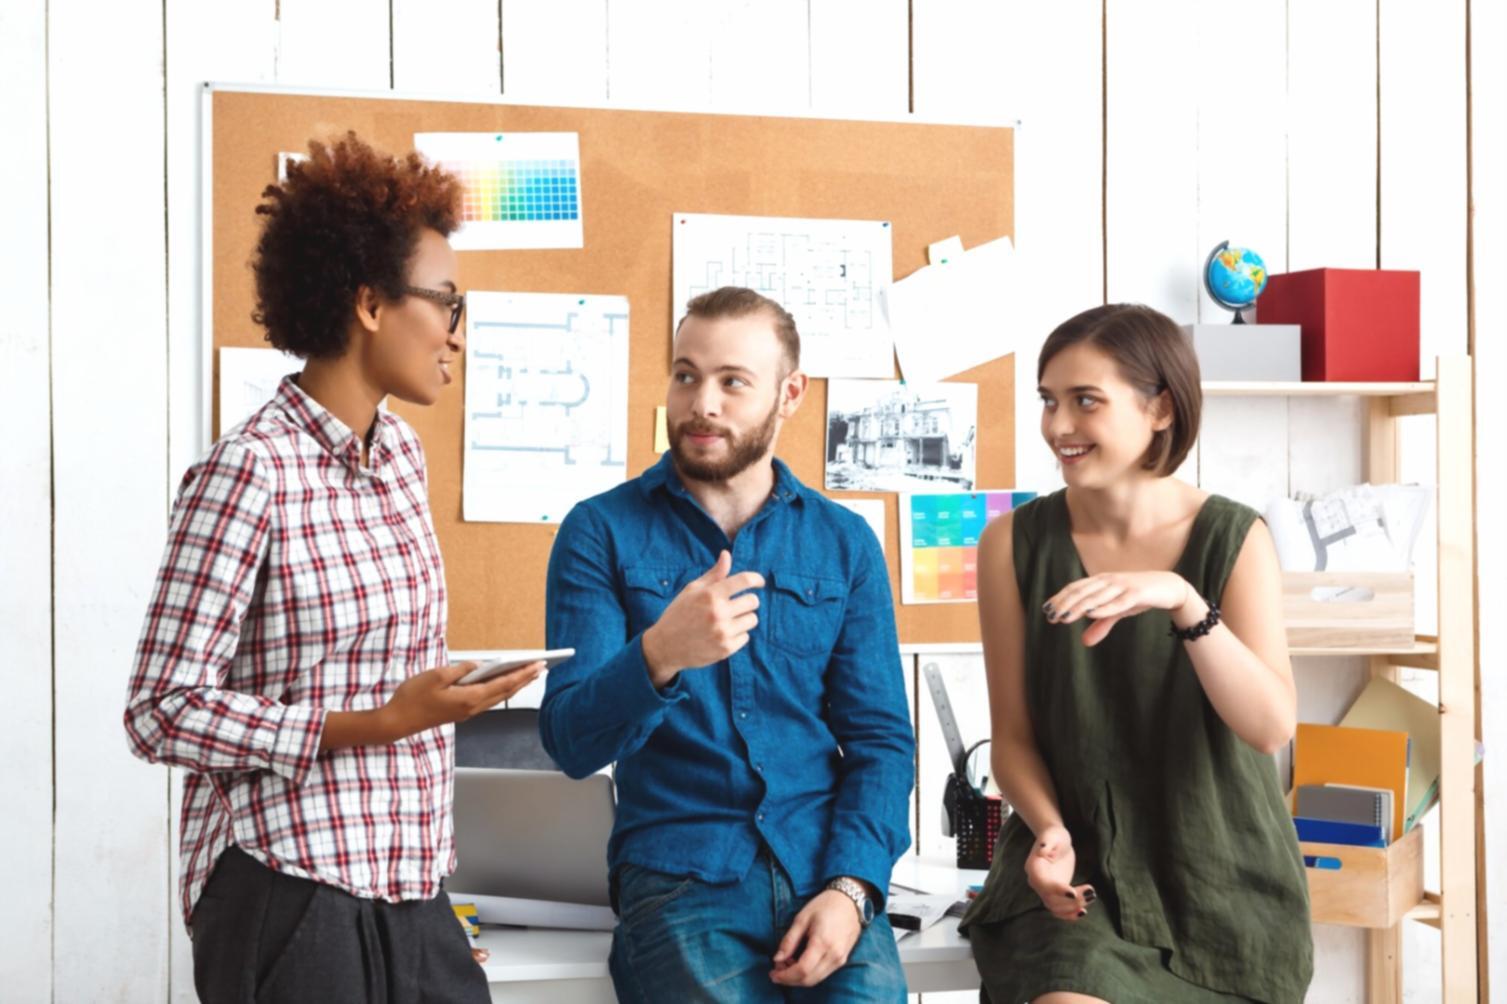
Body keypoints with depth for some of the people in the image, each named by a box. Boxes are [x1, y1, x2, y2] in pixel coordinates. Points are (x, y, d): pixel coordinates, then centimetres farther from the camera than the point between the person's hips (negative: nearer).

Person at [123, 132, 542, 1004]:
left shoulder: (402, 453, 9)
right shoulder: (252, 469, -13)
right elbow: (163, 714, -14)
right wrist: (374, 724, -19)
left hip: (411, 891, 7)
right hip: (293, 891, -7)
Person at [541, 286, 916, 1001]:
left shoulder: (845, 544, 10)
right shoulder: (602, 532, 3)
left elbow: (881, 740, 8)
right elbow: (571, 743, -5)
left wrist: (850, 886, -9)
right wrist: (659, 656, -25)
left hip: (825, 869, 2)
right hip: (680, 879, -1)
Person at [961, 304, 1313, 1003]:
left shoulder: (1234, 539, -5)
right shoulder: (1015, 544, -3)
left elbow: (1272, 726, -17)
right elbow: (1013, 734, 1)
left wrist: (1183, 601, -31)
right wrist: (1050, 831, -19)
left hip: (1221, 885, 1)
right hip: (1077, 871, 0)